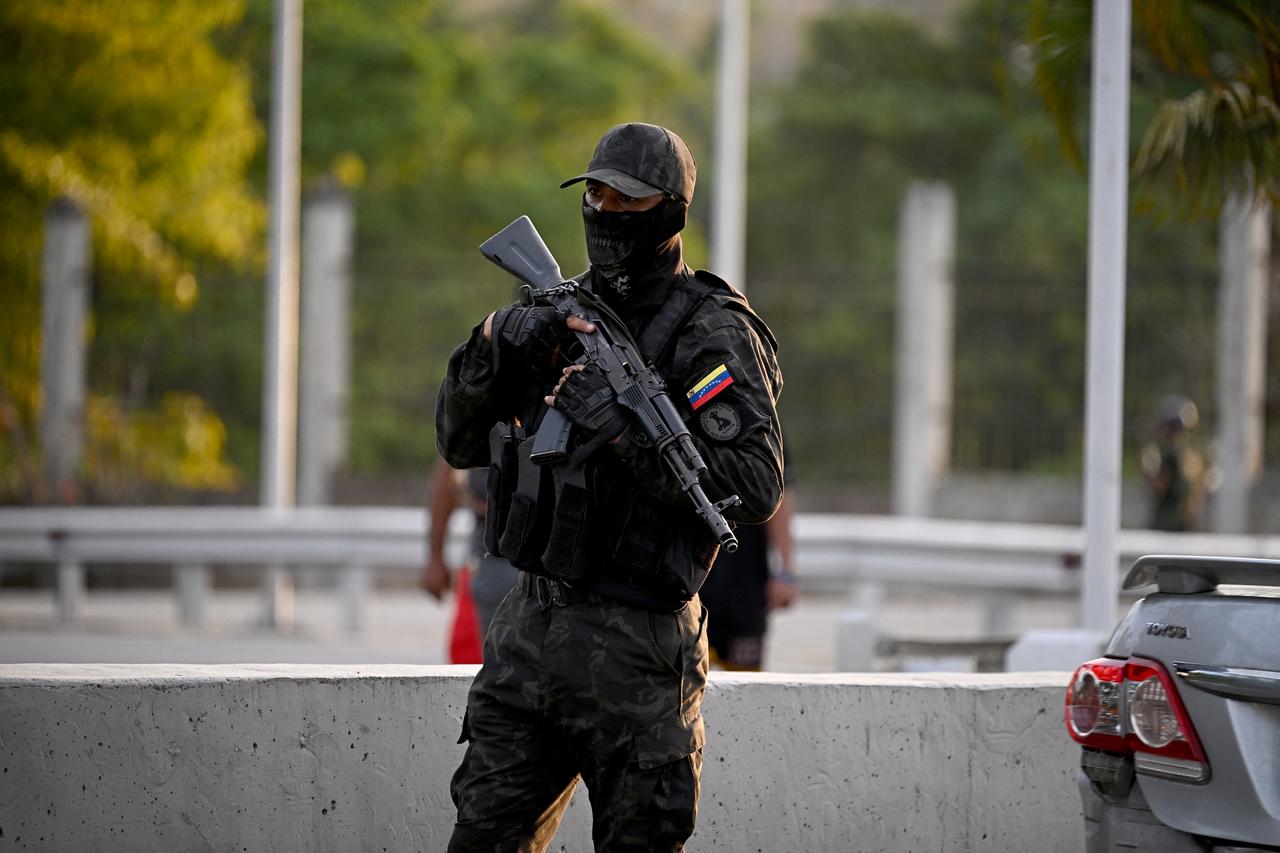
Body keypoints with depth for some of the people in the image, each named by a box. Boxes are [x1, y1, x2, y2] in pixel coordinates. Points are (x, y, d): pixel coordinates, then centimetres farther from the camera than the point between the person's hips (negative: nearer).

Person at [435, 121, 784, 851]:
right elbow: (461, 443, 13)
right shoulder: (566, 311, 13)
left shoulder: (714, 333, -8)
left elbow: (756, 488, -18)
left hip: (634, 646, -6)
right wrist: (492, 349, -6)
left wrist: (626, 431, -24)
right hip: (531, 628, 6)